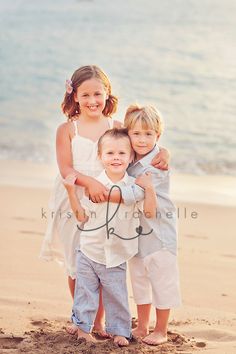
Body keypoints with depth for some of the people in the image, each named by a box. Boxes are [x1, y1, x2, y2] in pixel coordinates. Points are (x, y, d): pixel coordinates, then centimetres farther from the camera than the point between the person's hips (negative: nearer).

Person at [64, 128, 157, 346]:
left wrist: (149, 188, -21)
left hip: (117, 257, 0)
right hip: (89, 253, 0)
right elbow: (82, 215, -4)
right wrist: (71, 191, -13)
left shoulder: (134, 186, -4)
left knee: (117, 296, 10)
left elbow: (150, 212, -9)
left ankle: (120, 331, 25)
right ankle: (83, 327, 27)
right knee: (85, 293, 10)